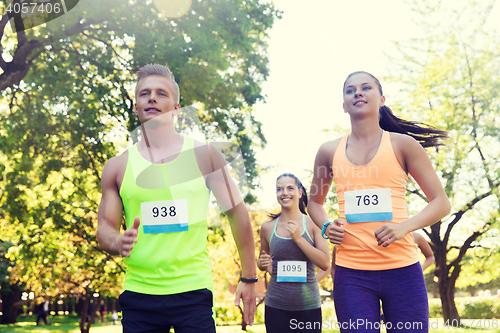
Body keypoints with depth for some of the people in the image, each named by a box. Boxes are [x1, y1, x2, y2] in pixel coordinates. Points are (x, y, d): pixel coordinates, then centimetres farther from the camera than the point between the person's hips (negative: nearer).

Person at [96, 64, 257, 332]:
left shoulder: (204, 155, 3)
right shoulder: (117, 167, 6)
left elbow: (237, 213, 7)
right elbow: (104, 229, 8)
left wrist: (248, 278, 7)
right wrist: (118, 243, -17)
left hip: (193, 292, -1)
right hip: (138, 296, 2)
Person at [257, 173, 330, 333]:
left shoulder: (312, 224, -2)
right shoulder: (268, 227, 3)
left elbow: (325, 264, -9)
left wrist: (298, 238, -13)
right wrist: (263, 264, -5)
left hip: (308, 306, -1)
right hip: (276, 306, 1)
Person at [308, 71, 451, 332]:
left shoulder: (402, 144, 4)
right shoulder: (330, 152, 10)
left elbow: (441, 203, 4)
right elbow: (315, 202, 24)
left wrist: (404, 227, -14)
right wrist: (326, 227, 2)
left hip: (401, 269, -1)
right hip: (351, 273, 1)